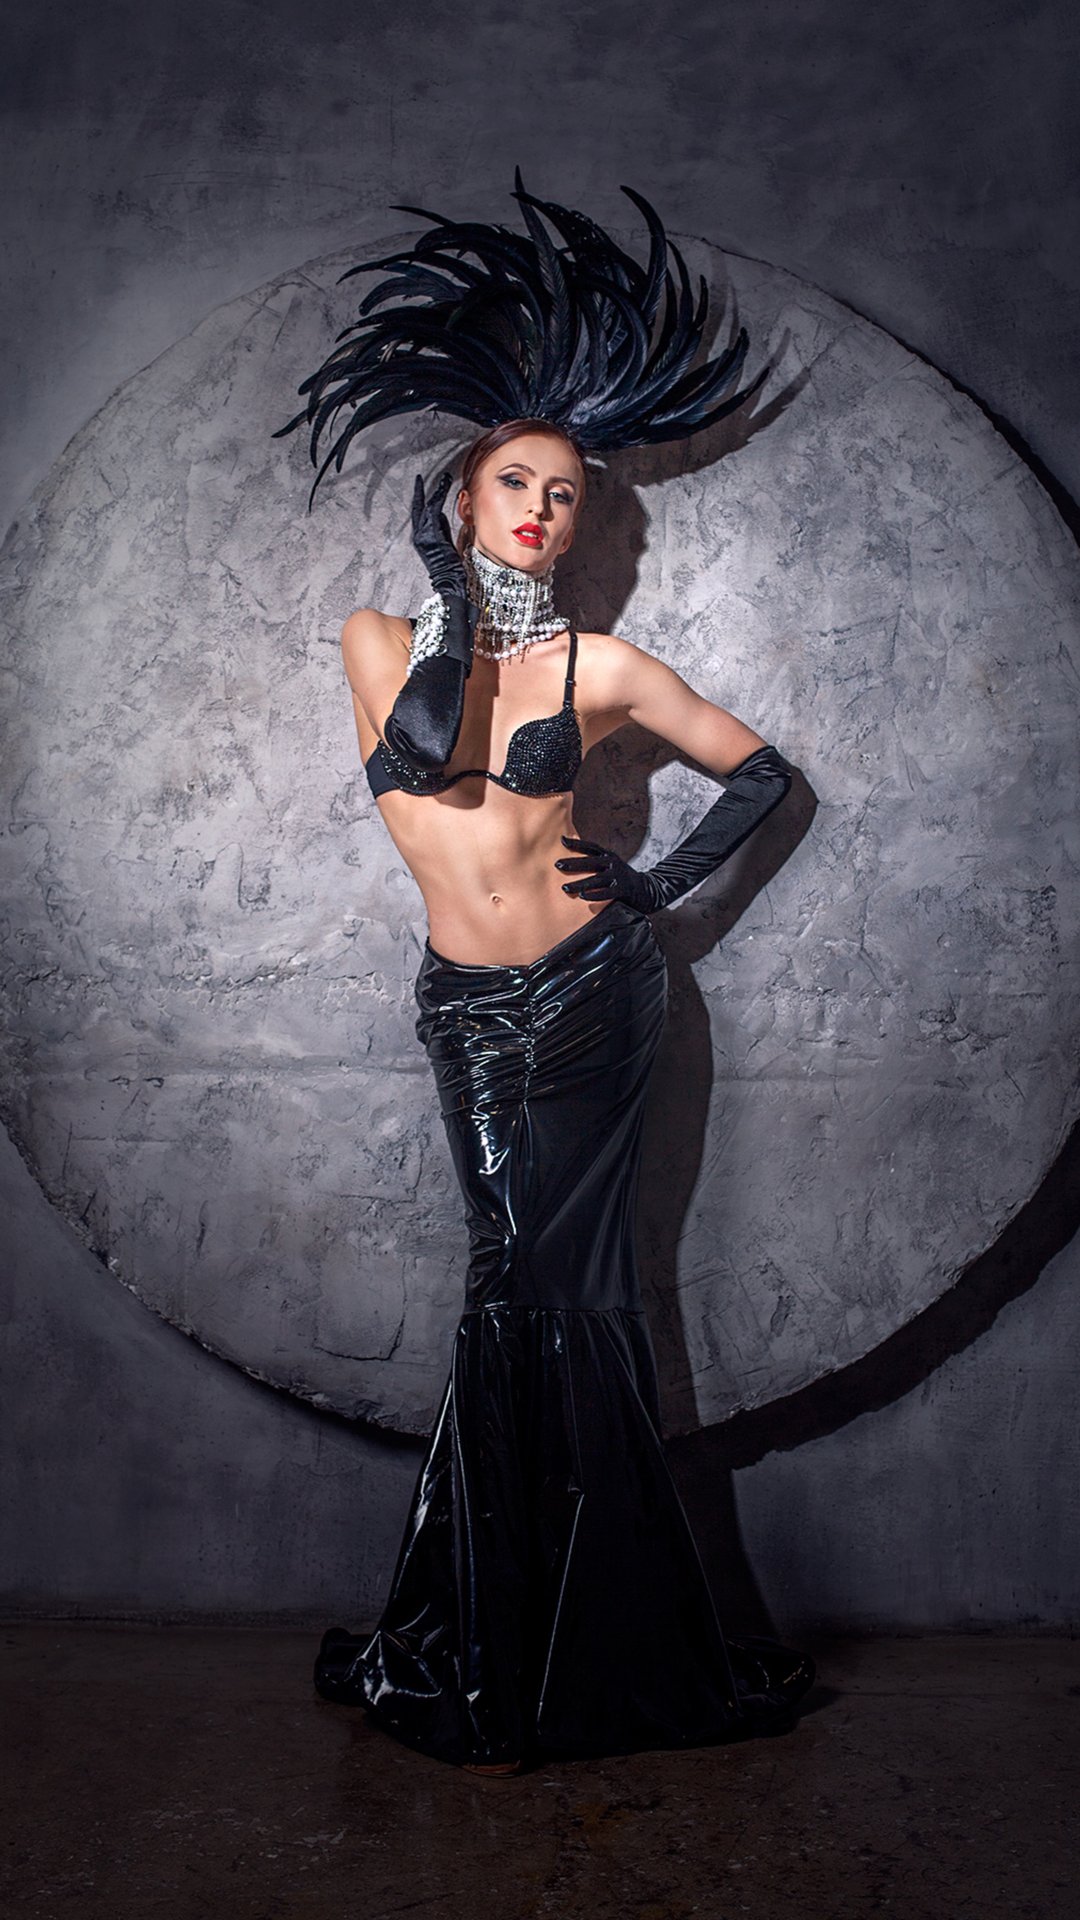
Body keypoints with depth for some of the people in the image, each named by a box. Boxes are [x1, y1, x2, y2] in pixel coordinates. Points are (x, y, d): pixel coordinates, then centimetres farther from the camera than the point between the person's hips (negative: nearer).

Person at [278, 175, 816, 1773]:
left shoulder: (600, 666, 2)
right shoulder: (383, 636, 5)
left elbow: (762, 770, 9)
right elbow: (419, 744, -16)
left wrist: (668, 879, -2)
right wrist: (451, 593, -8)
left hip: (590, 991, -1)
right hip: (468, 1011, 1)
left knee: (540, 1287, -3)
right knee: (550, 1292, 3)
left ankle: (492, 1662, 13)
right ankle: (550, 1659, 17)